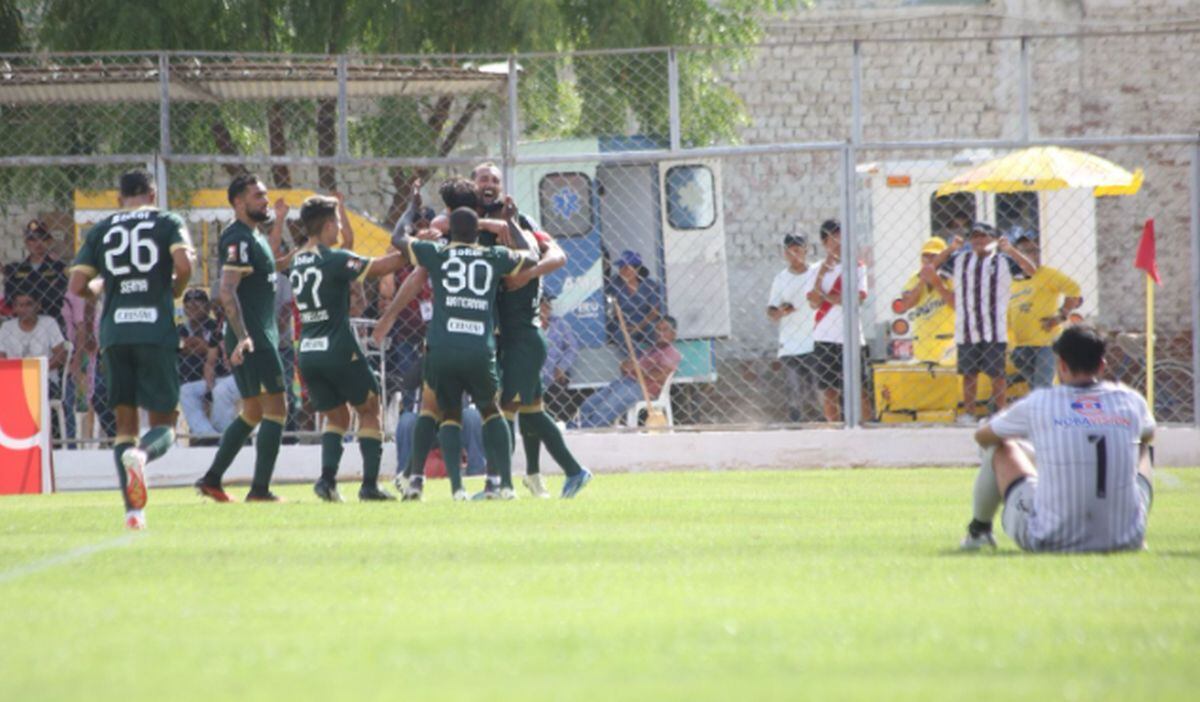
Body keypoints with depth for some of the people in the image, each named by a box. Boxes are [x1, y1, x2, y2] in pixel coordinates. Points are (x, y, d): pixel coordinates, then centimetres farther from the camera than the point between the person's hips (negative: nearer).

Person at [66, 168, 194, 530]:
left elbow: (77, 285, 7)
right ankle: (141, 454, -33)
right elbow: (184, 264, -12)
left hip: (114, 332, 2)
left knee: (125, 422, 11)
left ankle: (132, 509, -1)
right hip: (156, 330, -2)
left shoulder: (101, 230, 13)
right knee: (163, 422, 3)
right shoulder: (168, 222, 6)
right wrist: (176, 290, 8)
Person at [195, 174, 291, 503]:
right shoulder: (239, 239, -14)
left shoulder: (253, 237, 17)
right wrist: (242, 337, -30)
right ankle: (260, 490, -11)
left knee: (253, 412, 17)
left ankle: (211, 479, 19)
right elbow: (227, 291, -24)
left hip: (256, 338, 11)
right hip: (254, 339, -11)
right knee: (275, 409, -10)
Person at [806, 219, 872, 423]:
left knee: (859, 390, -4)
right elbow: (814, 303, -2)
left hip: (851, 338, -2)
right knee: (828, 392, 2)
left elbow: (857, 299, -9)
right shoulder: (818, 270, 10)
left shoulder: (857, 267, 4)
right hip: (824, 339, 2)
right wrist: (821, 274, -10)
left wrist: (825, 296, -7)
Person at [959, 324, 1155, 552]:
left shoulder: (1039, 403, -5)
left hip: (1049, 541, -2)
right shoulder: (1131, 401, 0)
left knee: (1000, 447, 22)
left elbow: (983, 437, 16)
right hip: (1126, 540, 2)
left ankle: (978, 530, 42)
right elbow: (1148, 435, 27)